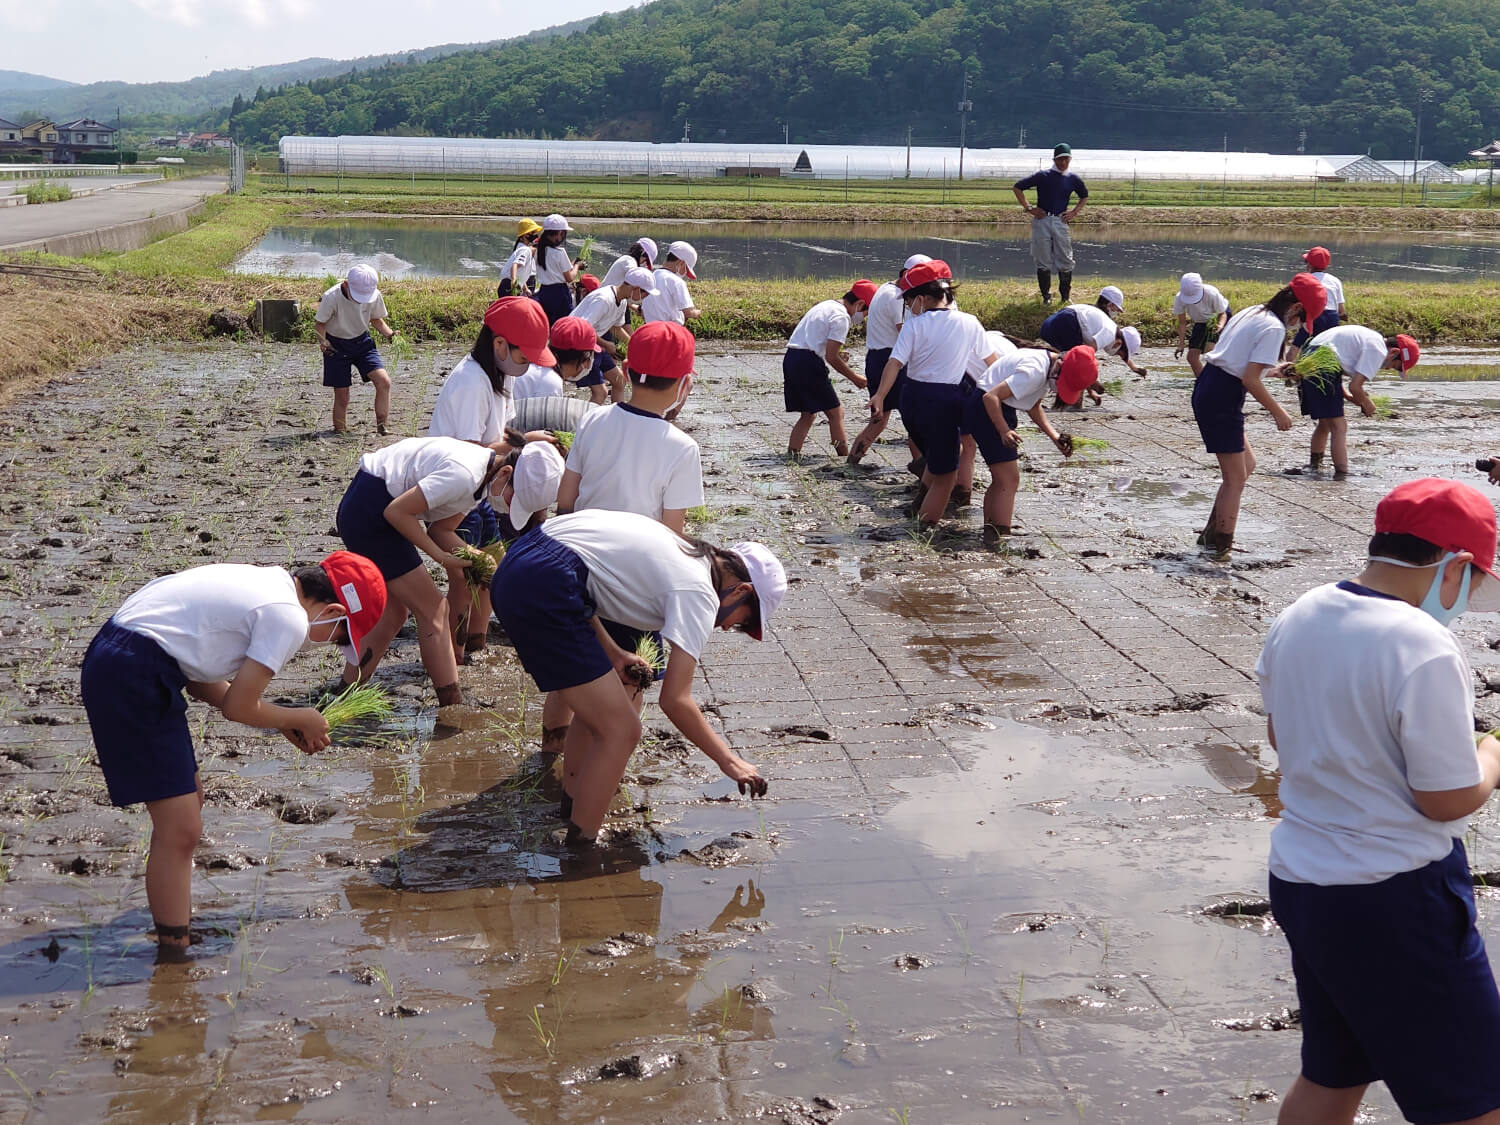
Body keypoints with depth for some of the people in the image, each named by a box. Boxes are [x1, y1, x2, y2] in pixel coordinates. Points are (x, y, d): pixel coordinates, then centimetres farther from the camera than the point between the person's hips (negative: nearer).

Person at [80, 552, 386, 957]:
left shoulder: (266, 583, 16)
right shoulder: (290, 618, -13)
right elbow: (238, 709, -8)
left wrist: (283, 722, 16)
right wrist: (299, 719, 10)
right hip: (133, 680, -11)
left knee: (188, 799, 23)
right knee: (180, 829, -7)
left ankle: (181, 925, 35)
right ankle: (174, 954, 0)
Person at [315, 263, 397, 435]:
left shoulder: (375, 296, -14)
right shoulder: (331, 297, -23)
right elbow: (319, 323, -12)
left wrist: (388, 333, -13)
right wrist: (322, 342, -31)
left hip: (362, 342, 3)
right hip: (337, 346, -3)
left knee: (383, 381, -16)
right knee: (342, 396, -2)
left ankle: (382, 428, -7)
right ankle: (340, 432, 17)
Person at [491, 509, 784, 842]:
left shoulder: (682, 552, 22)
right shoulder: (699, 593, -3)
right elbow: (675, 700, -6)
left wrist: (612, 654, 18)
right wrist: (729, 761, 4)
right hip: (545, 587, -10)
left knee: (600, 704, 24)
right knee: (620, 729, -3)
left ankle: (571, 808, 38)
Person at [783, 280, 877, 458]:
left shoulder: (824, 306, 21)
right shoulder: (841, 317, -9)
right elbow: (831, 357, -13)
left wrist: (835, 354, 19)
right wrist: (854, 378, -4)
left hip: (791, 357, 9)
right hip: (809, 363, -9)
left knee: (808, 414, 16)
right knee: (835, 413, 0)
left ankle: (792, 454, 10)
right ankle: (845, 458, -1)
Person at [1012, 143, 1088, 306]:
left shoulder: (1073, 179, 9)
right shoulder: (1043, 176, -1)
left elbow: (1084, 196, 28)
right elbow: (1017, 187, 2)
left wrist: (1075, 212, 13)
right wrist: (1028, 208, -3)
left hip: (1061, 221, 2)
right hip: (1042, 220, -2)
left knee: (1065, 261, 1)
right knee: (1043, 262, 1)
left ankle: (1065, 296, 14)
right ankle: (1046, 296, 11)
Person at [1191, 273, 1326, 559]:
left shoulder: (1249, 313, 15)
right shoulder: (1274, 328, -13)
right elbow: (1250, 379, -20)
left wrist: (1276, 369, 27)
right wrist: (1278, 412, -10)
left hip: (1207, 386, 10)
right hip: (1222, 398, -10)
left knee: (1247, 464, 19)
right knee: (1236, 478, 1)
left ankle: (1212, 534, 21)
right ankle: (1220, 545, 7)